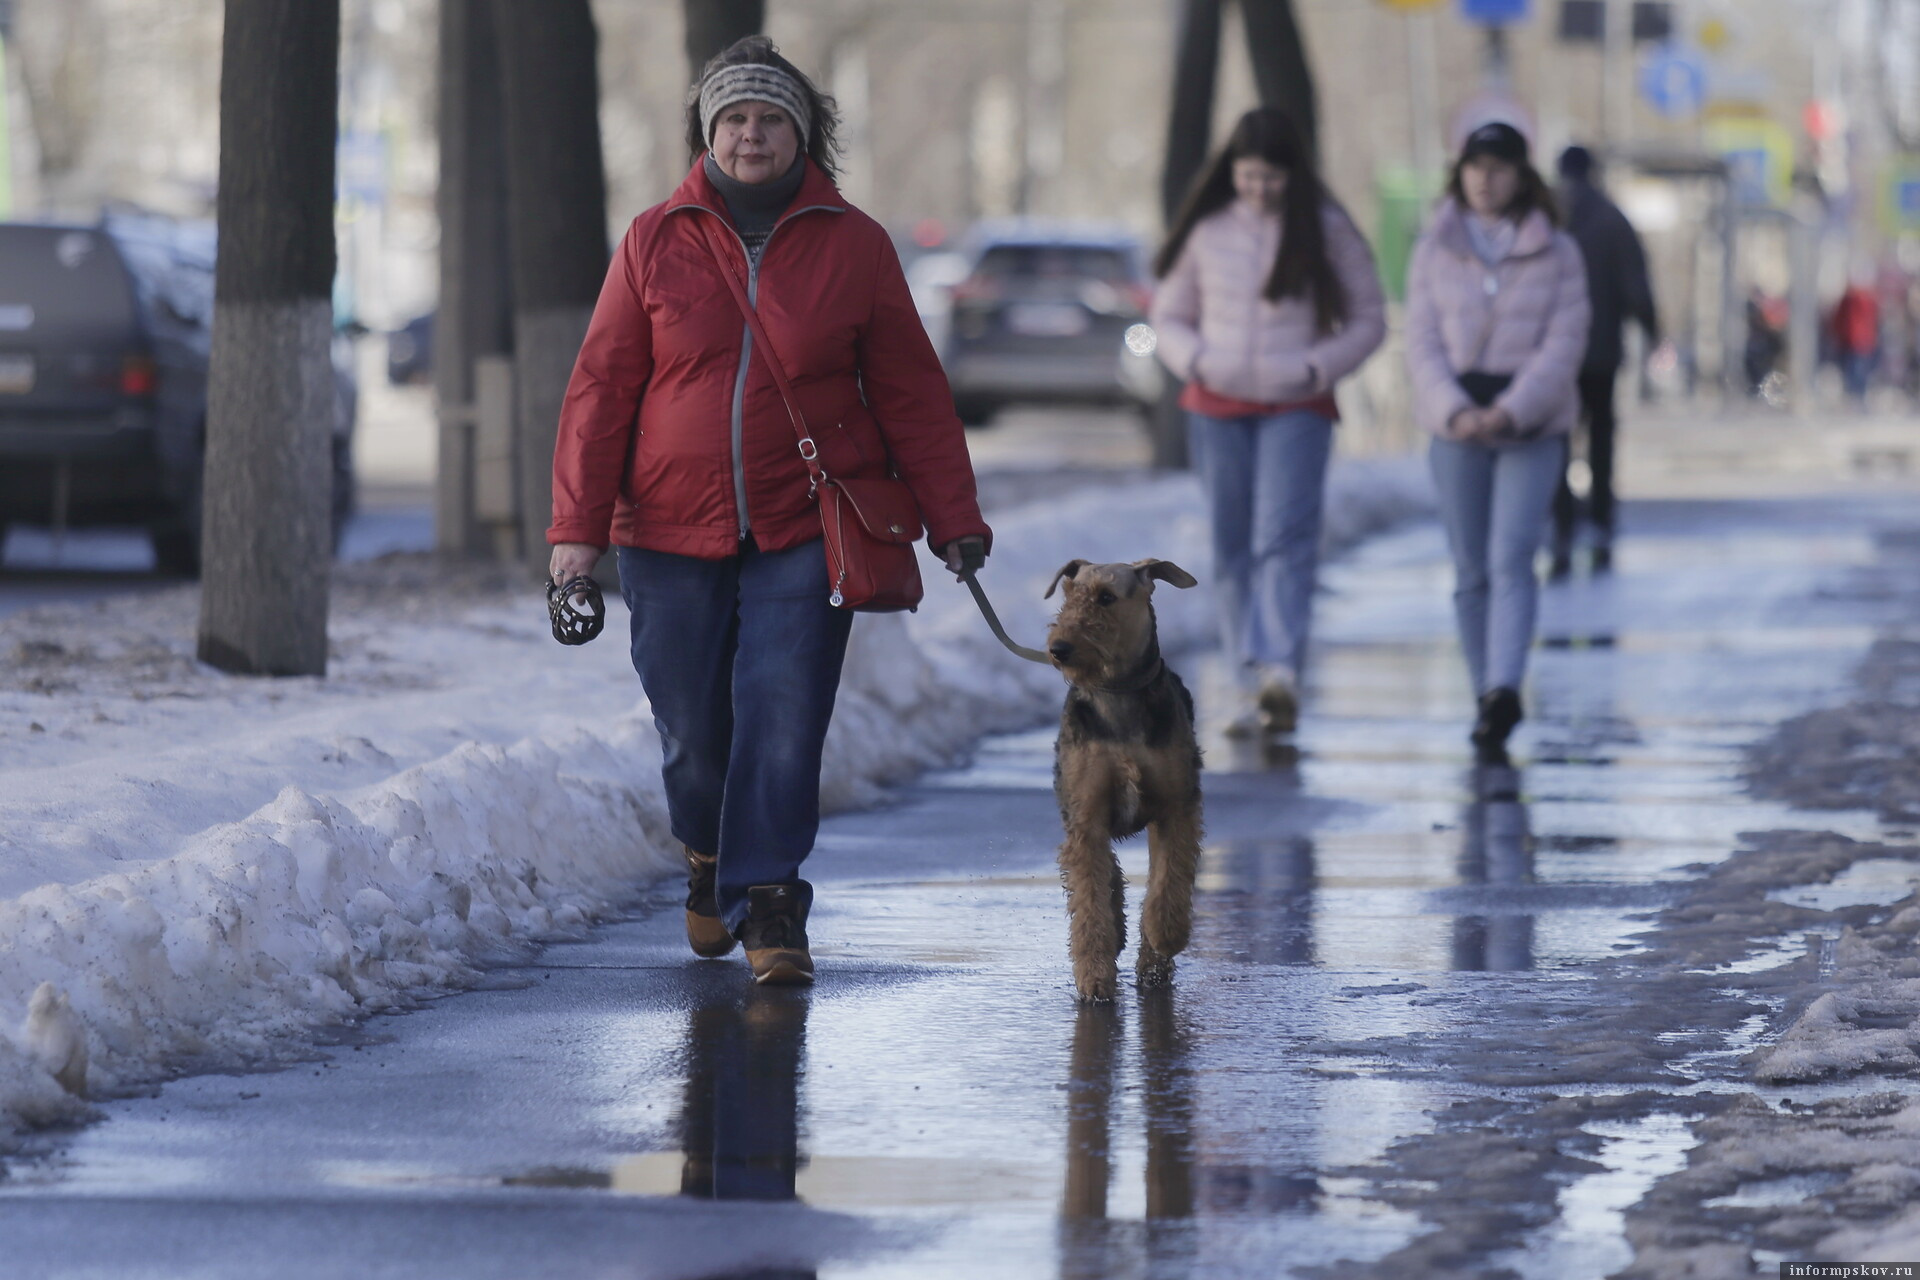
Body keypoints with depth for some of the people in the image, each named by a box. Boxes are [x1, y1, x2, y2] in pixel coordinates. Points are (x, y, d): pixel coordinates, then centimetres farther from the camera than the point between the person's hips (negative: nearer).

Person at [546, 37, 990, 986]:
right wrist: (578, 526, -5)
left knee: (783, 721, -12)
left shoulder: (852, 247, 2)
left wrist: (953, 518, 1)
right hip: (673, 531, 1)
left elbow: (910, 392, 5)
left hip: (806, 529, -1)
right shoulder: (656, 242, 2)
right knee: (693, 730, 7)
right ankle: (711, 858, 35)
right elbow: (601, 388, 2)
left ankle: (767, 904, -8)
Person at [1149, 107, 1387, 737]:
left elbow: (1369, 319, 6)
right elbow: (1168, 315, 14)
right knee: (1233, 549, 3)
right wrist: (1196, 359, -7)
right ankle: (1255, 687, 9)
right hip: (1217, 407, 3)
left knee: (1284, 539, -17)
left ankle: (1282, 672, -31)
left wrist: (1318, 367, -10)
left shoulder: (1327, 231, 0)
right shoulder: (1206, 231, 6)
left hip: (1297, 409, -3)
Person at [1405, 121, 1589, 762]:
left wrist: (1508, 412, -18)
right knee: (1472, 570, 3)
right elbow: (1423, 343, 1)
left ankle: (1504, 692, -28)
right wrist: (1455, 412, -16)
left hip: (1532, 426, -2)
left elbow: (1564, 344, -5)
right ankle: (1487, 702, 10)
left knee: (1511, 558, -16)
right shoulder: (1434, 252, 7)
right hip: (1457, 425, 2)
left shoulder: (1557, 254, 2)